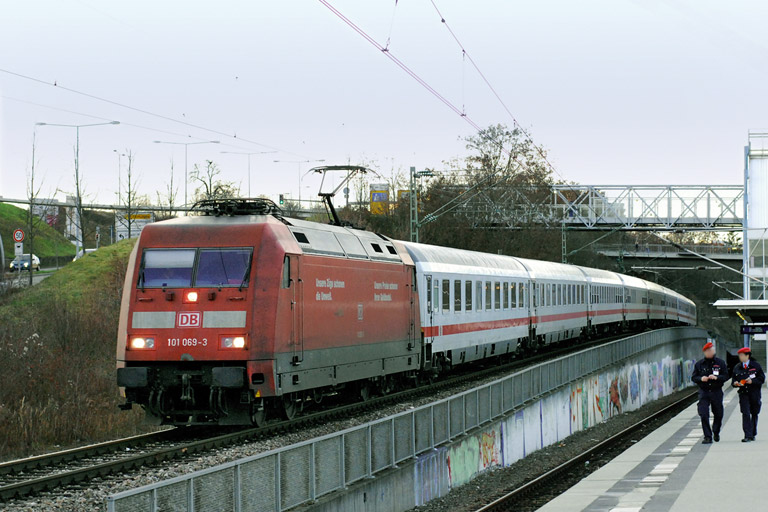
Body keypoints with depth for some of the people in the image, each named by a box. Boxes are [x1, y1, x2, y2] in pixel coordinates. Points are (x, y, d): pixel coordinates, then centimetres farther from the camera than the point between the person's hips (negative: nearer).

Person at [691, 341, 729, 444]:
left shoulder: (720, 362, 2)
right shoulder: (699, 364, 4)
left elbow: (726, 376, 0)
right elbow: (693, 377, 6)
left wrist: (716, 377, -18)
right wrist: (701, 378, -15)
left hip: (716, 392, 0)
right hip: (704, 392, 0)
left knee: (718, 414, 10)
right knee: (703, 415, -11)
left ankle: (716, 433, 36)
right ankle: (708, 437, -5)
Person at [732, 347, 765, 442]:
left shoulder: (756, 365, 1)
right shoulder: (737, 368, 9)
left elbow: (762, 378, -2)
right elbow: (733, 380, 14)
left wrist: (752, 381, -16)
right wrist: (735, 383, -8)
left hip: (754, 393, -1)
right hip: (743, 394, 1)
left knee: (754, 413, 10)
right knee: (745, 414, -11)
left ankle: (753, 434, 26)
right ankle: (747, 435, -13)